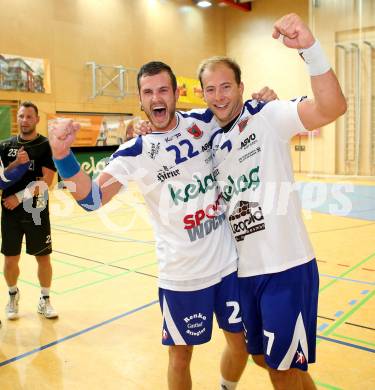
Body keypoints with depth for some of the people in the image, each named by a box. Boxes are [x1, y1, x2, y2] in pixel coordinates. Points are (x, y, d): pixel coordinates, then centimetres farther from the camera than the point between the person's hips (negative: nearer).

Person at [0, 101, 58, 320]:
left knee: (43, 257, 6)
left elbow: (46, 180, -13)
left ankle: (45, 300, 24)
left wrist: (20, 197, -17)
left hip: (36, 212, -3)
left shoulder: (47, 146, -5)